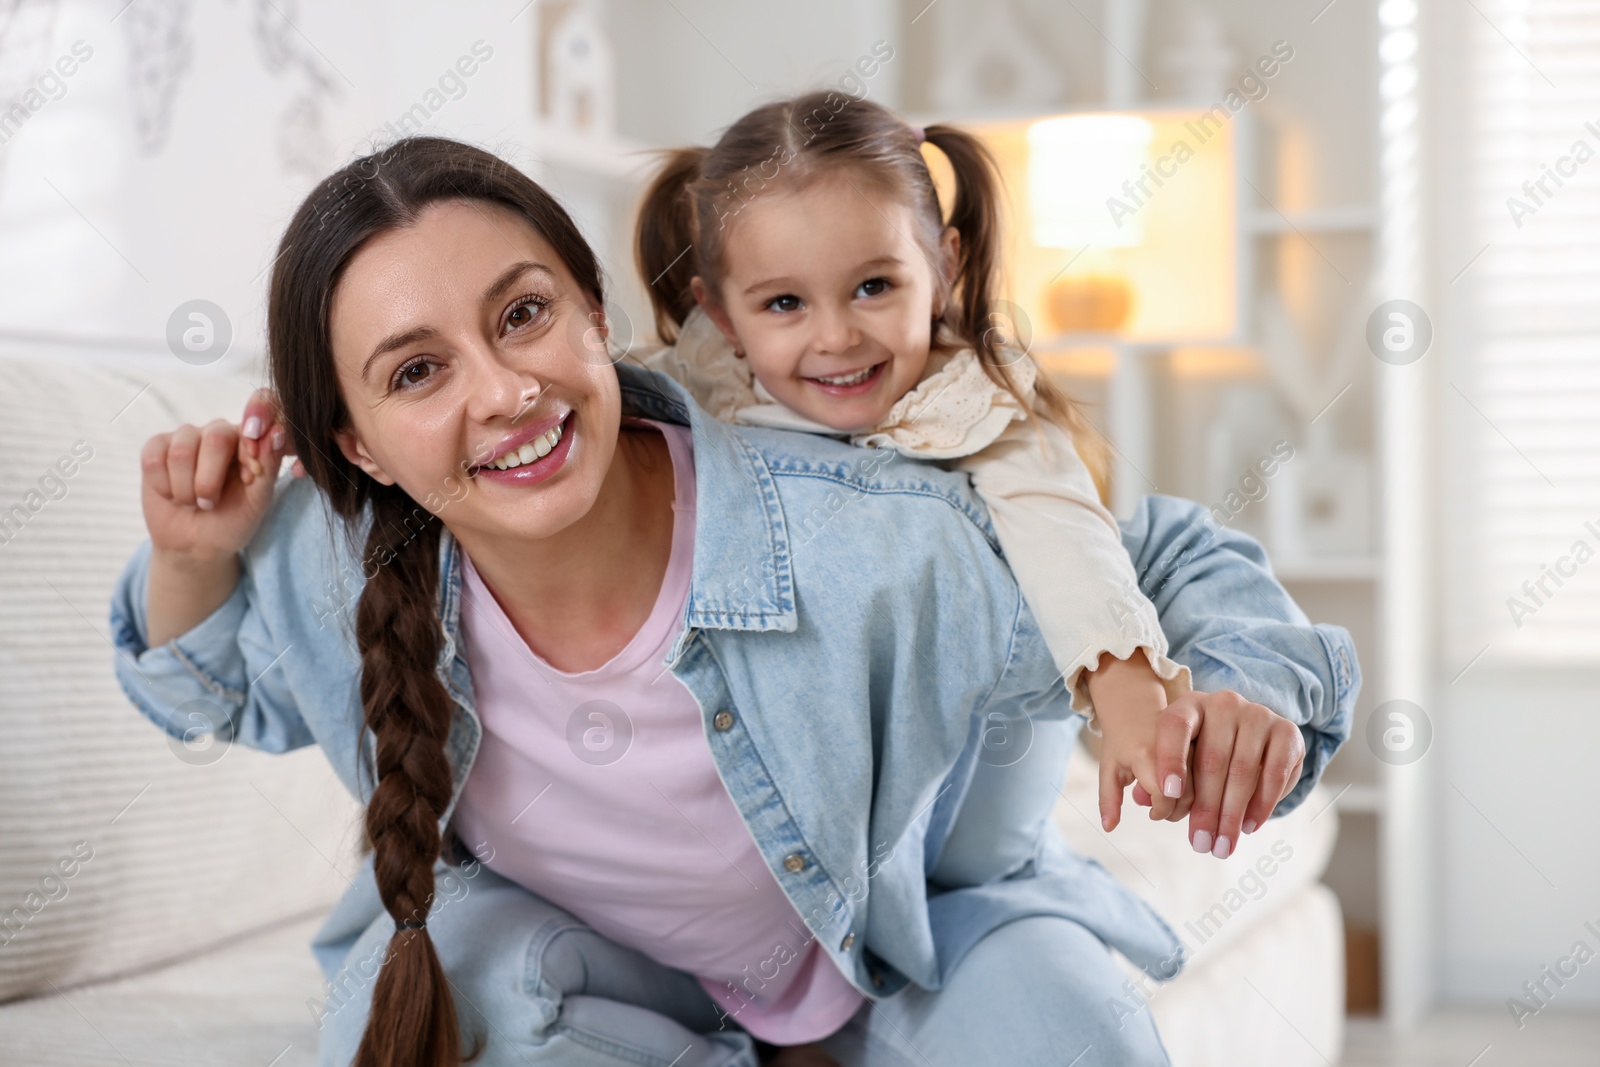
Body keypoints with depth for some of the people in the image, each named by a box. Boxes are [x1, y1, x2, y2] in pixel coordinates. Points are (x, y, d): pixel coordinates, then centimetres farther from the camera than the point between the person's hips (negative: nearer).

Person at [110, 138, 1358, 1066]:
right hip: (598, 957, 2)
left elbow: (1160, 565, -18)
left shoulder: (870, 548, -34)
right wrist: (192, 564, -19)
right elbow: (220, 689, 4)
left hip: (907, 948, -1)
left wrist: (1251, 687, -40)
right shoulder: (336, 572, -22)